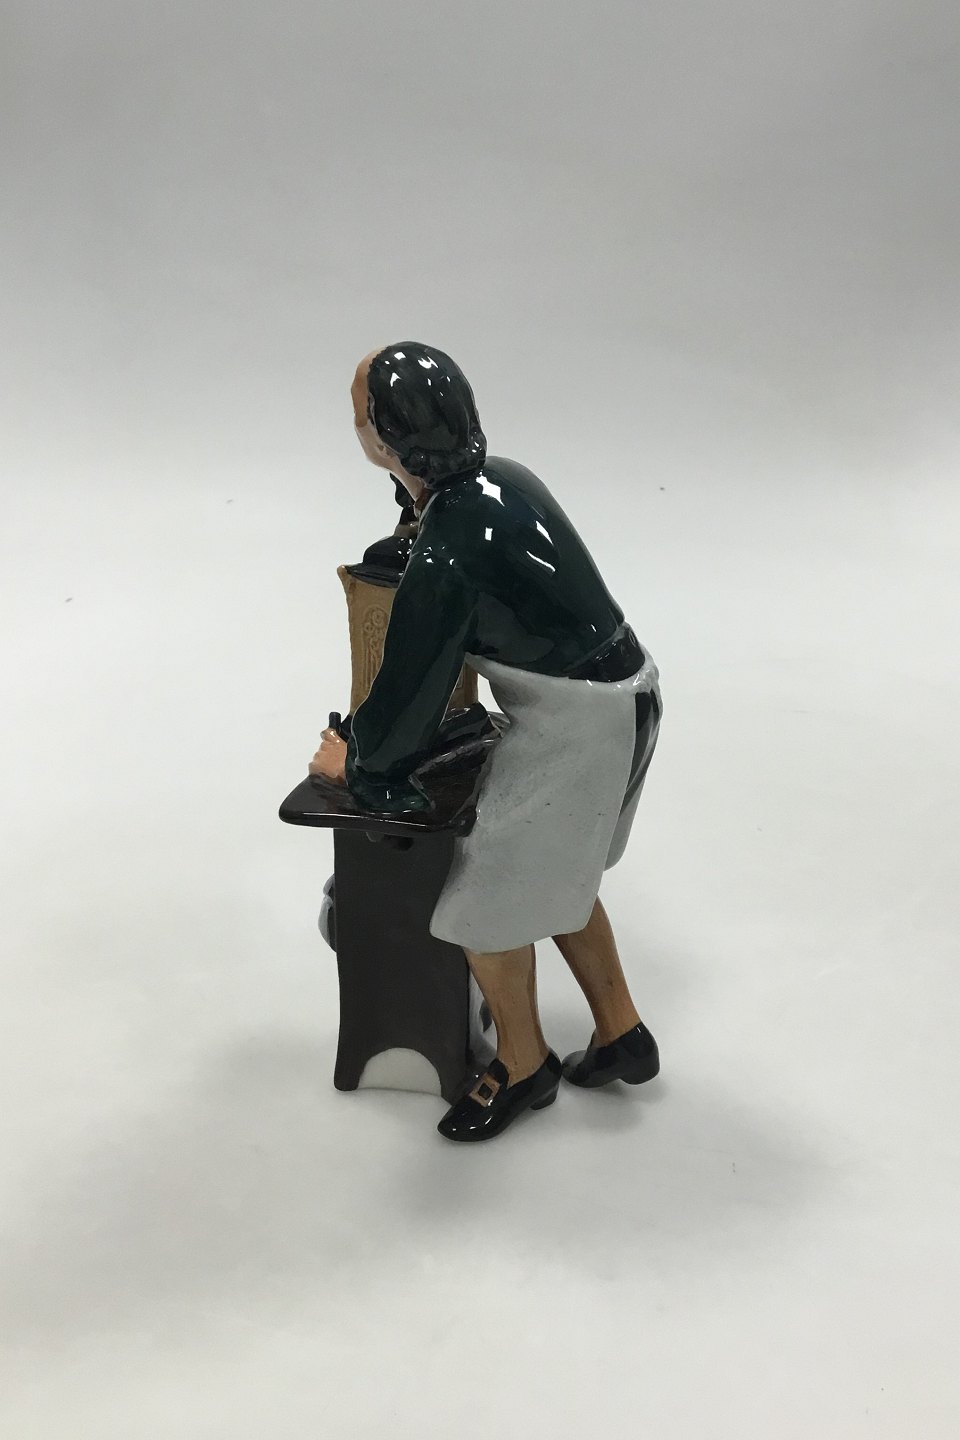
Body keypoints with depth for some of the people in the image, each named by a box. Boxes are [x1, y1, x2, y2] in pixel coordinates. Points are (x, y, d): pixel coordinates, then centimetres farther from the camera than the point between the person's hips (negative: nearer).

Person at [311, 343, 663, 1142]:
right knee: (555, 874, 25)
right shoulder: (501, 478, -1)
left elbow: (411, 683, -15)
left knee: (489, 900, 7)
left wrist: (358, 761, 5)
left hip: (574, 729, -9)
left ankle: (523, 1066, 30)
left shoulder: (446, 553, -28)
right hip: (623, 693, 9)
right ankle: (622, 1037, 39)